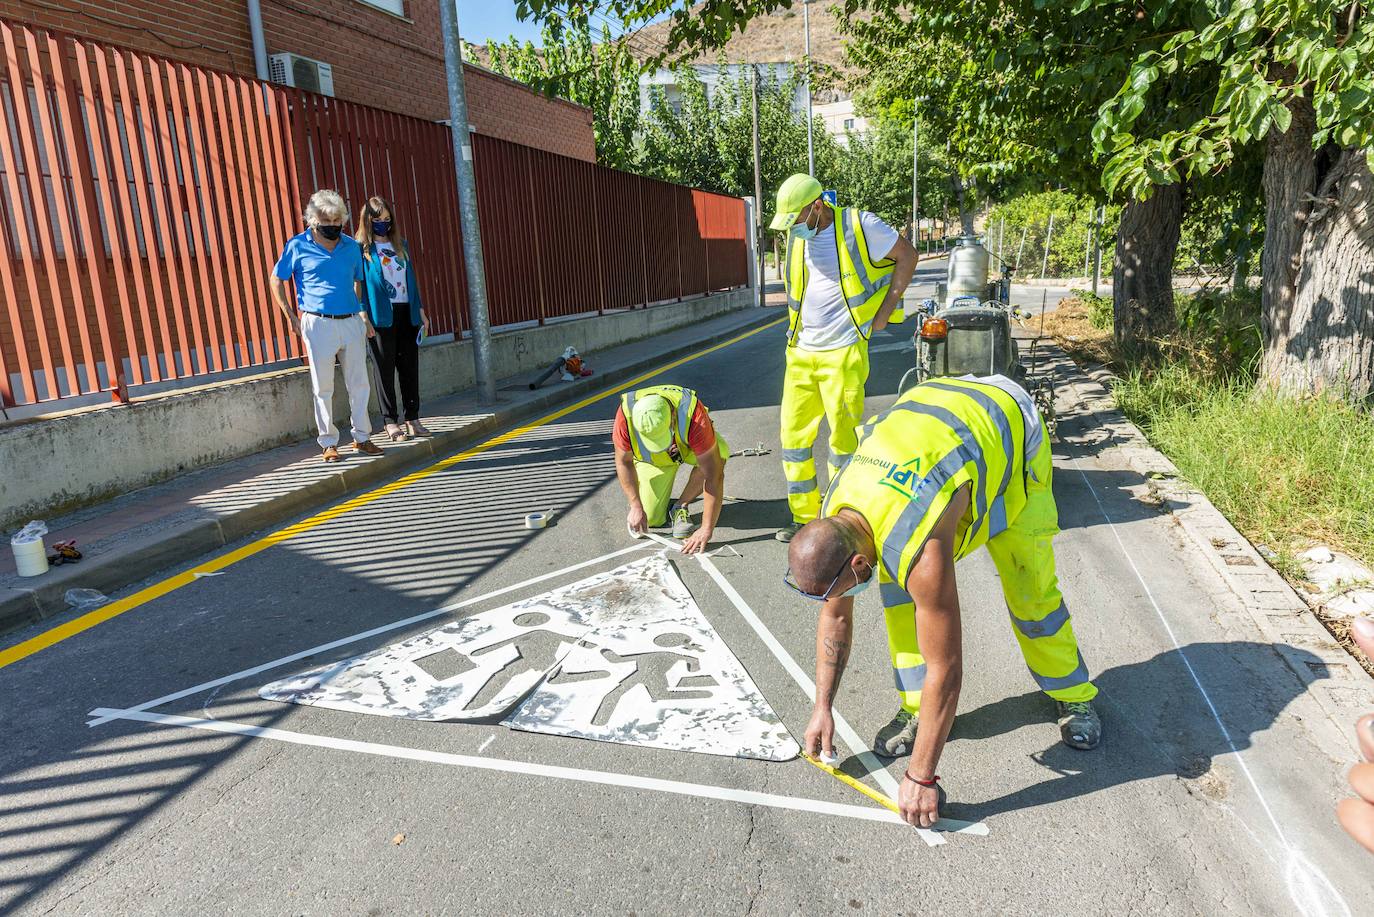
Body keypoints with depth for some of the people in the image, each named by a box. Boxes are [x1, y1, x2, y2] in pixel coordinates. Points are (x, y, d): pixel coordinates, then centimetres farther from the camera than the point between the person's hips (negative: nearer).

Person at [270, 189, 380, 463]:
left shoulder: (351, 246, 9)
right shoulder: (297, 246, -1)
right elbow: (276, 279, 7)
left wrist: (364, 316, 12)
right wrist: (290, 315, 0)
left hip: (352, 322, 3)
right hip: (319, 324, -3)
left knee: (359, 384, 7)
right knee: (323, 388, 3)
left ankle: (362, 437, 18)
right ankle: (329, 443, 11)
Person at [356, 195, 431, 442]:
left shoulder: (401, 245, 15)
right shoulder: (361, 248, -1)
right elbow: (357, 283, -6)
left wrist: (421, 311, 13)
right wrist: (363, 316, -16)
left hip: (406, 313, 5)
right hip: (381, 316, -5)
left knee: (410, 366, 7)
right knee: (385, 369, 1)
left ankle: (412, 419, 15)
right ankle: (391, 422, 7)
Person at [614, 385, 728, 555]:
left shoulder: (694, 416, -43)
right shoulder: (626, 415, -36)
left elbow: (714, 476, -42)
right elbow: (624, 461, -18)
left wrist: (706, 530, -43)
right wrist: (636, 506, -22)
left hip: (689, 446, -1)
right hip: (652, 458, 1)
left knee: (717, 453, -36)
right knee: (651, 518, -11)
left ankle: (681, 507, -12)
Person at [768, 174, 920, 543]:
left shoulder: (859, 226, -9)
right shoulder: (797, 235, 8)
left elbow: (907, 256, -2)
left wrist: (883, 313, -5)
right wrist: (796, 325, 14)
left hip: (843, 352, -6)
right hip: (800, 353, 6)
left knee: (843, 438, 1)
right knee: (794, 436, 6)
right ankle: (803, 517, 19)